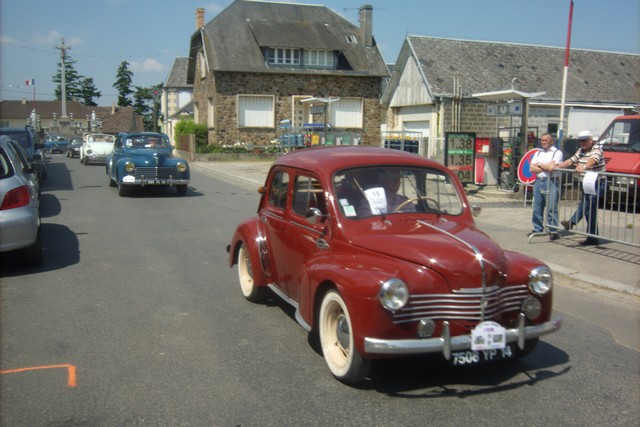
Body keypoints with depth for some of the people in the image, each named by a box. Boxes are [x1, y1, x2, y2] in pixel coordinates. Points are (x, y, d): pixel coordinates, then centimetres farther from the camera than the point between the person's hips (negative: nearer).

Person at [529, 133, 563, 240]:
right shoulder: (538, 153, 18)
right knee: (537, 208, 8)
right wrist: (545, 167, -4)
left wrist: (539, 165, 0)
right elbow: (531, 168, 7)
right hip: (538, 181, 6)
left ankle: (553, 231, -1)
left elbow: (551, 167, -15)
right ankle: (537, 229, 17)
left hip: (551, 182, -6)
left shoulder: (557, 152, 0)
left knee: (552, 208, -6)